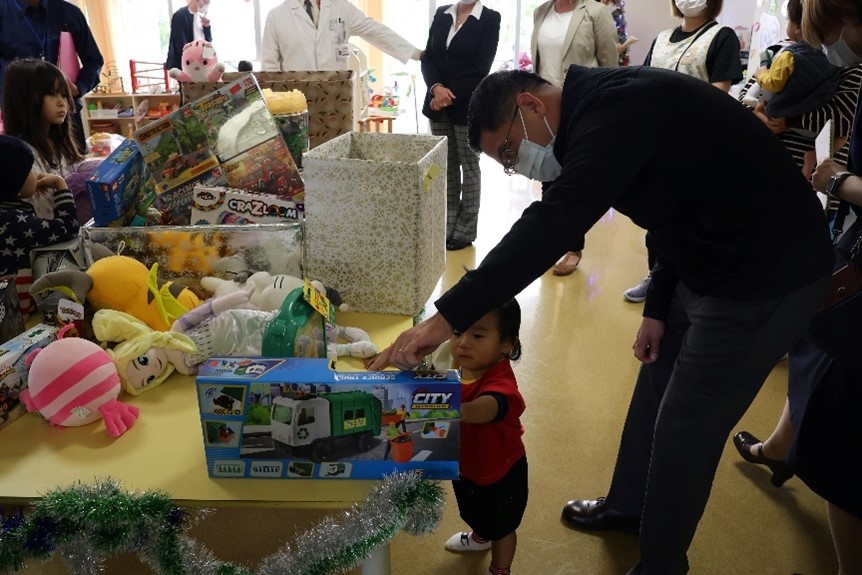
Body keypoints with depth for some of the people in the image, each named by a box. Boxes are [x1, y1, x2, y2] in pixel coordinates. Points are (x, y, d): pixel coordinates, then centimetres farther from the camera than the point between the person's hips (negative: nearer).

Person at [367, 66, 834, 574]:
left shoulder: (616, 109, -24)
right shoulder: (603, 107, 8)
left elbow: (552, 225, -35)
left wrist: (445, 319, -36)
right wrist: (658, 309, 13)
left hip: (767, 276, -10)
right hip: (712, 262, 10)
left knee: (685, 428, 2)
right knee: (655, 391, 21)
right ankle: (627, 506, 44)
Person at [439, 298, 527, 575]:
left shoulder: (500, 382, -39)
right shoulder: (457, 366, -17)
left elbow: (485, 409, -62)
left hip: (501, 472, -7)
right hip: (465, 464, 7)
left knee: (502, 526, 21)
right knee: (473, 512, 35)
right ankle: (481, 537, 67)